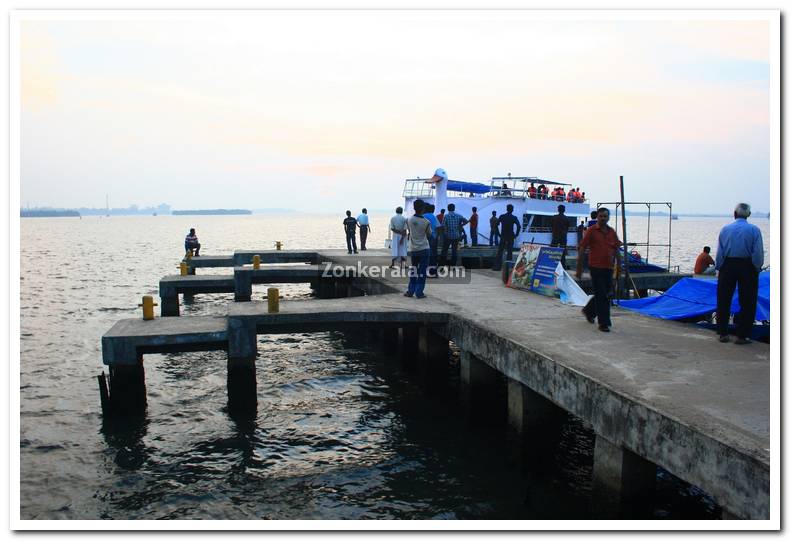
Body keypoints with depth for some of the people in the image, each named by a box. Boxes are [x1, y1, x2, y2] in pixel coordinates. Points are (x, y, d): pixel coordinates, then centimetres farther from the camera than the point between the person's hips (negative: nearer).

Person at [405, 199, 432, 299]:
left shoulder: (409, 220, -3)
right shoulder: (426, 222, -12)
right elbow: (429, 234, 2)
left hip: (413, 249, 3)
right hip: (424, 249, -3)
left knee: (413, 270, 15)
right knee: (422, 271, 3)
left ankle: (410, 291, 15)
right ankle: (419, 292, 3)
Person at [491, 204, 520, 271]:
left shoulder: (502, 216, 1)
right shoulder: (514, 218, -4)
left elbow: (496, 225, -1)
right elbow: (519, 226, -15)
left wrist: (499, 234, 6)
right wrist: (516, 235, -5)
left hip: (503, 237, 1)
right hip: (510, 237, -1)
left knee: (500, 252, 4)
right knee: (510, 252, 6)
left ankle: (497, 266, 1)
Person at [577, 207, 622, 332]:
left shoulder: (612, 232, 10)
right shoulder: (591, 231, -5)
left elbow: (616, 250, 16)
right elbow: (582, 248, -5)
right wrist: (579, 268, -8)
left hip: (608, 268, 6)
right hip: (596, 267, -6)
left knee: (605, 293, 15)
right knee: (601, 296, -5)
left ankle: (589, 311, 39)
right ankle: (603, 323, 1)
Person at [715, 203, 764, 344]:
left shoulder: (725, 229, -2)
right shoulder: (754, 230, -6)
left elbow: (719, 252, -2)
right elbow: (758, 253, -7)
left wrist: (719, 267, 7)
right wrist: (757, 268, 4)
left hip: (728, 266, 2)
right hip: (747, 267, -1)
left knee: (723, 301, 11)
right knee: (747, 302, 6)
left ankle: (723, 333, 14)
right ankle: (741, 336, 6)